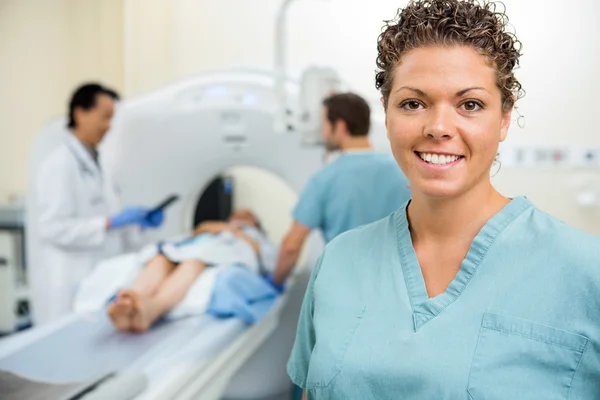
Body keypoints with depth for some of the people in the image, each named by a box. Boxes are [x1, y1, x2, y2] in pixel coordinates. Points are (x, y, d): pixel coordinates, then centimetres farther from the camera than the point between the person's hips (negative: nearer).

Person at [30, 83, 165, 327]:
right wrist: (111, 224, -21)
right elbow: (54, 229, -18)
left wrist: (139, 223, 3)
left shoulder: (95, 164, 15)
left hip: (99, 280, 8)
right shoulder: (59, 164, -11)